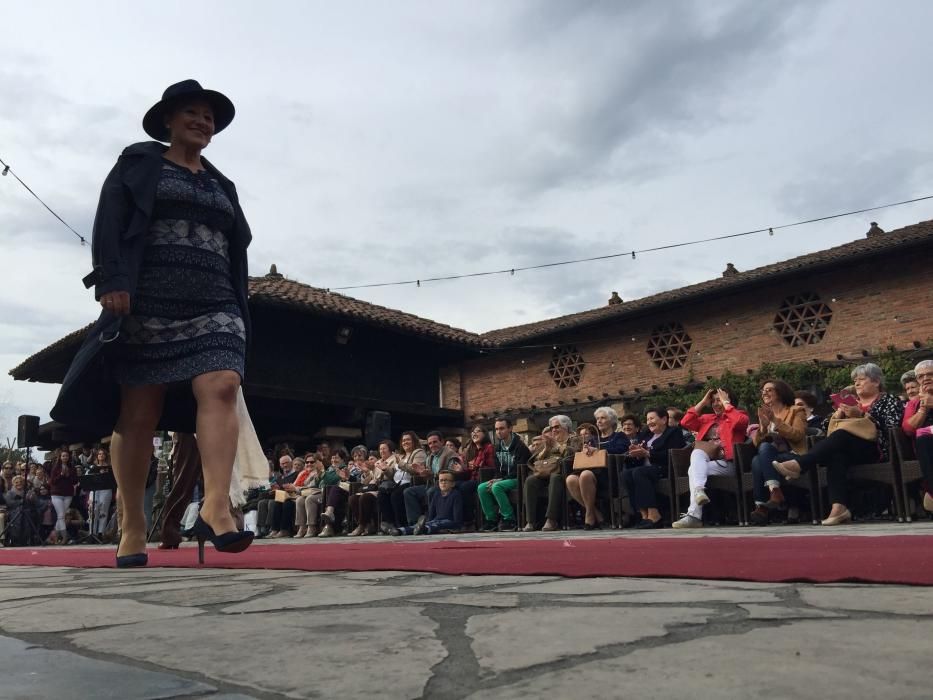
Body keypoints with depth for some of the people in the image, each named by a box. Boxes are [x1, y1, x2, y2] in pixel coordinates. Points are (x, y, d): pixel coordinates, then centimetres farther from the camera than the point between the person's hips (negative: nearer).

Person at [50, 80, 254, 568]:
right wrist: (111, 281, -14)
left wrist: (238, 312, 15)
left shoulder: (222, 186, 25)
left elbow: (236, 254, 23)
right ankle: (133, 528, 5)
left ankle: (216, 508, -33)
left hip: (212, 307, 3)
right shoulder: (137, 163, 14)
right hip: (146, 305, -3)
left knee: (221, 388, -22)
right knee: (139, 413, -3)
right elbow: (109, 222, 1)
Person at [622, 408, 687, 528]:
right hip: (648, 468, 7)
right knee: (626, 473, -23)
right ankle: (644, 514, -30)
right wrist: (637, 452, -3)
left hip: (665, 468, -7)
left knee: (638, 472, -33)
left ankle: (654, 515, -36)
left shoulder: (674, 432, 5)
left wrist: (647, 453, -16)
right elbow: (642, 456, 22)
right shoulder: (648, 435, 27)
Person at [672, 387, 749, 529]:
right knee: (697, 453, -31)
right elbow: (686, 422, 13)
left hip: (726, 463, -4)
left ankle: (694, 515, -38)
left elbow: (739, 421, -12)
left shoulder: (739, 415, 14)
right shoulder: (708, 419, 27)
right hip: (705, 462, 4)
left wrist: (726, 403, 1)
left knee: (694, 469, -28)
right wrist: (703, 402, 15)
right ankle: (699, 491, -54)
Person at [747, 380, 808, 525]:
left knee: (765, 448, -33)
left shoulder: (796, 411, 7)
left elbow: (798, 435, -11)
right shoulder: (765, 414, 21)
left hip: (793, 457, -4)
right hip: (772, 458, 4)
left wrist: (775, 420, -17)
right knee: (756, 460, -32)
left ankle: (775, 492, -39)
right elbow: (757, 442, 10)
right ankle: (761, 507, -36)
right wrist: (763, 426, -8)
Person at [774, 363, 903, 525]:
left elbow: (891, 427, -5)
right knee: (836, 455, -33)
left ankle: (798, 465, -46)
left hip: (875, 449, -4)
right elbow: (829, 427, 23)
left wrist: (861, 415, -12)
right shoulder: (852, 402, 28)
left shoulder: (889, 400, 13)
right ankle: (838, 506, -48)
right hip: (848, 449, 4)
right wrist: (837, 415, 3)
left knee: (841, 436, -33)